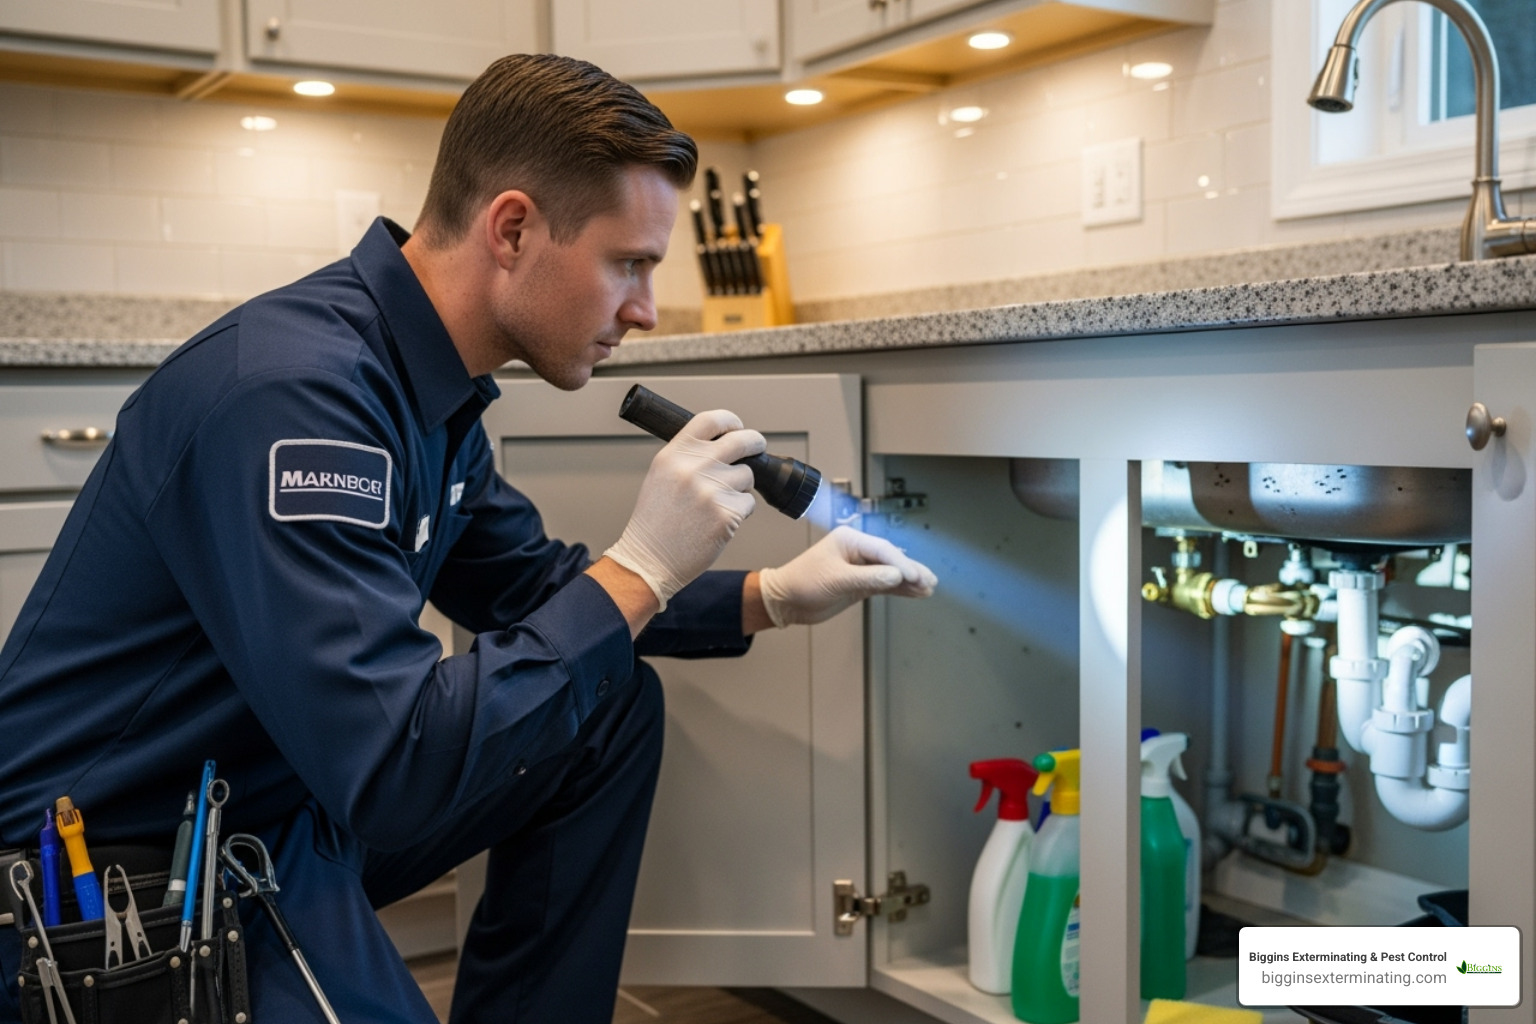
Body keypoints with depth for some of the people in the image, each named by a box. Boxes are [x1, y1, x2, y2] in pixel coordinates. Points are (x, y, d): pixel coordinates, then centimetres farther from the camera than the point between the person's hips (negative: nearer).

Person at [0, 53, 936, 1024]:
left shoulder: (432, 385, 1)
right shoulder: (292, 387, -28)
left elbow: (533, 587, 15)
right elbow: (391, 773, -31)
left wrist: (773, 598, 4)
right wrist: (641, 568, -23)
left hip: (298, 798, 9)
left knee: (613, 705, 8)